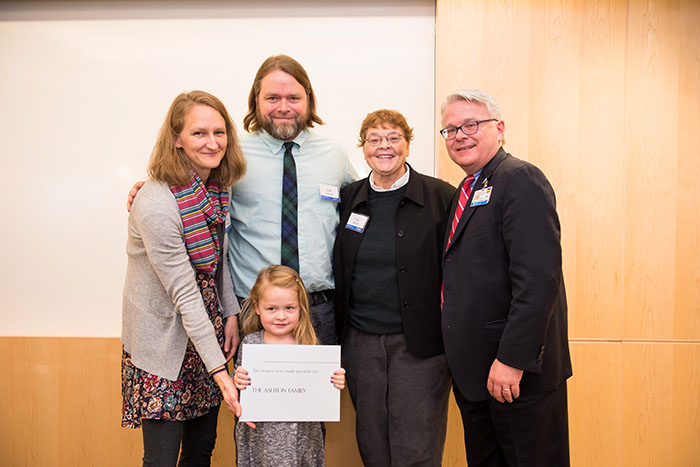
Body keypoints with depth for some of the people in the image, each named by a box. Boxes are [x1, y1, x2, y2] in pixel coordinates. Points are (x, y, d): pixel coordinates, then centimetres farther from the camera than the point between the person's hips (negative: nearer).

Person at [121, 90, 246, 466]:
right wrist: (219, 370, -21)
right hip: (163, 343, -7)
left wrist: (231, 314, 4)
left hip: (206, 329, 7)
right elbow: (185, 294, -23)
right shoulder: (155, 205, -25)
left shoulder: (217, 188, -1)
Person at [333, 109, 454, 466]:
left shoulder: (441, 196, -3)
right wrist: (339, 332, 8)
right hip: (360, 341, 4)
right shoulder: (348, 199, 8)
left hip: (419, 343, -3)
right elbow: (338, 270, 13)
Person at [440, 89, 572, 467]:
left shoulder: (521, 180, -13)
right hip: (472, 371, 9)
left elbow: (538, 278, -23)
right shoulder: (465, 191, 15)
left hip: (518, 369, -8)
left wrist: (512, 359, -24)